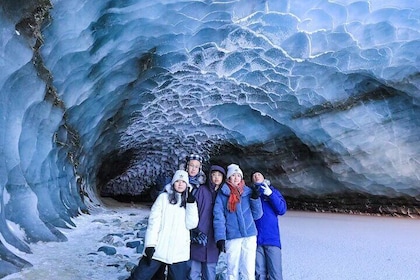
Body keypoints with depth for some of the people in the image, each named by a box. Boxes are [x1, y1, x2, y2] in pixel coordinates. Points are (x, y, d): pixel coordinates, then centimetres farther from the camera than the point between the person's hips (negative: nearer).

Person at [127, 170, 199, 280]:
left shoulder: (190, 201, 8)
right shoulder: (164, 197, 1)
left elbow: (191, 224, -2)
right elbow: (153, 221, -4)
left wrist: (191, 204, -10)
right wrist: (150, 244, -11)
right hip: (158, 249, -1)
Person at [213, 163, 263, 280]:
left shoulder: (249, 192, 9)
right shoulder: (222, 193, 2)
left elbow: (257, 215, 10)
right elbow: (218, 216, -5)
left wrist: (255, 199, -5)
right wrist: (220, 237, -14)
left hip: (250, 236, 1)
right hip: (232, 237, -1)